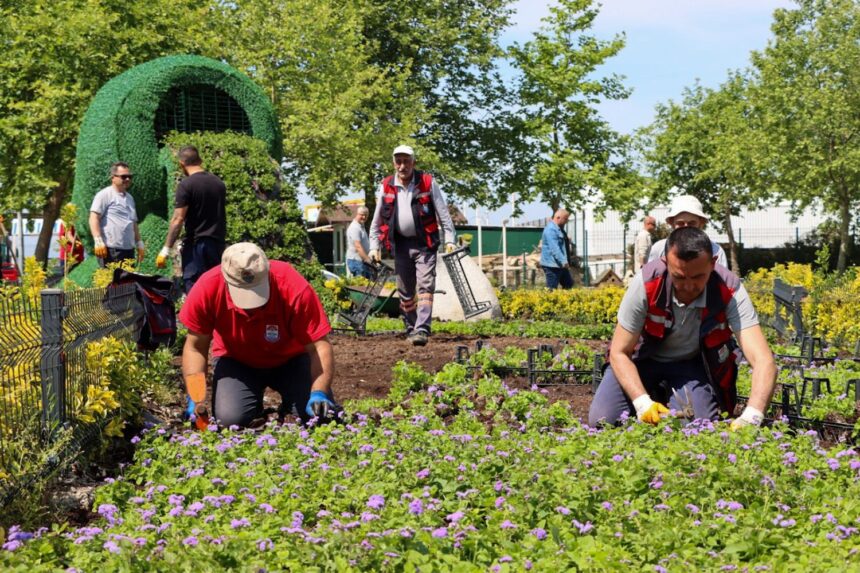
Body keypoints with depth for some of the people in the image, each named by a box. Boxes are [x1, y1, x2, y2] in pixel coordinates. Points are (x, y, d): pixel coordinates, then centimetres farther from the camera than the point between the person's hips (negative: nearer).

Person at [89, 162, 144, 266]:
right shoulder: (105, 195, -2)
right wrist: (98, 241, -20)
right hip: (111, 249, -8)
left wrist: (139, 243, 22)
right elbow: (94, 218, -10)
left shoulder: (129, 198, 23)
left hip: (129, 249, 8)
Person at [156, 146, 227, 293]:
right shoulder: (219, 182, 10)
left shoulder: (186, 185, -10)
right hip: (218, 244, 6)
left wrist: (166, 250, -11)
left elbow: (178, 219, -14)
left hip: (196, 244, -6)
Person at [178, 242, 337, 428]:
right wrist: (195, 399, -24)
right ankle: (255, 412, 13)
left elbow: (319, 346, -28)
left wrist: (318, 393, -43)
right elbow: (195, 347, -13)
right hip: (236, 361, 1)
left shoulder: (294, 288, -33)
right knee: (229, 419, -25)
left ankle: (290, 405, 14)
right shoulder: (208, 287, -27)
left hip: (290, 359, -1)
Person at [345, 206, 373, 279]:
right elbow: (358, 246, -22)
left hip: (363, 261, 10)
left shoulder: (361, 227, 20)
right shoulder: (354, 227, -13)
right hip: (356, 261, -10)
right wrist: (368, 259, -27)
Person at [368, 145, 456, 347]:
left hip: (424, 243, -3)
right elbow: (377, 220, 10)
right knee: (405, 290, 9)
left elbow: (443, 214, -1)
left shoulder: (428, 183, -4)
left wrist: (449, 240, -8)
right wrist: (374, 246, 6)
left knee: (425, 286, -13)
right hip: (401, 244, 3)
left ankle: (422, 330, -19)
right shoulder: (386, 186, 3)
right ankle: (410, 329, 22)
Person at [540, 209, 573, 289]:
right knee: (552, 289, -7)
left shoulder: (558, 228, 16)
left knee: (569, 284, 15)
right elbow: (554, 248, -27)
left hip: (560, 265, 11)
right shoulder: (551, 229, -18)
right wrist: (563, 261, -33)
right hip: (552, 265, -11)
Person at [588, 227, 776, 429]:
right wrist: (643, 402, -38)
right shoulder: (646, 283, -30)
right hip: (644, 358, 0)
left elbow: (763, 360, -36)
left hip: (692, 364, 0)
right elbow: (619, 352, -21)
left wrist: (751, 417, -54)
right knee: (602, 419, -21)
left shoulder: (730, 292, -29)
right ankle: (656, 396, 11)